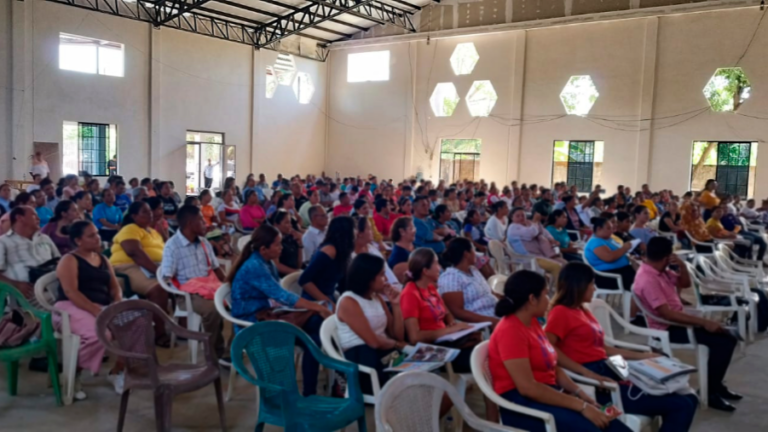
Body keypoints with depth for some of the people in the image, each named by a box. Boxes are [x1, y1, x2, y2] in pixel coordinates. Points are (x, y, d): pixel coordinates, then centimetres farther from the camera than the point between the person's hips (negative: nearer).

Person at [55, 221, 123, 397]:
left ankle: (116, 372, -2)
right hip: (73, 307, -6)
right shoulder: (69, 260, -1)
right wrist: (96, 311, -24)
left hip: (103, 307, 6)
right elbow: (71, 292, -14)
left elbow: (115, 287, 15)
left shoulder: (103, 259, 19)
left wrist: (117, 304, -7)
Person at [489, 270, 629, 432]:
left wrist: (581, 395, -1)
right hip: (521, 403, -8)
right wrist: (581, 406, -21)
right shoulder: (510, 331, -15)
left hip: (547, 395, 8)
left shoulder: (532, 322, 13)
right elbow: (527, 387, -22)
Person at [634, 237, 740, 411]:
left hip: (679, 320, 10)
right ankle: (710, 392, -7)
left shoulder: (660, 271, 5)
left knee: (727, 337, 5)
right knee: (721, 342, -19)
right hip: (669, 329, -10)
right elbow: (667, 314, -29)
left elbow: (685, 283, 16)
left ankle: (716, 385, 15)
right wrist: (703, 322, -27)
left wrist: (681, 265, -6)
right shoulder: (648, 280, -25)